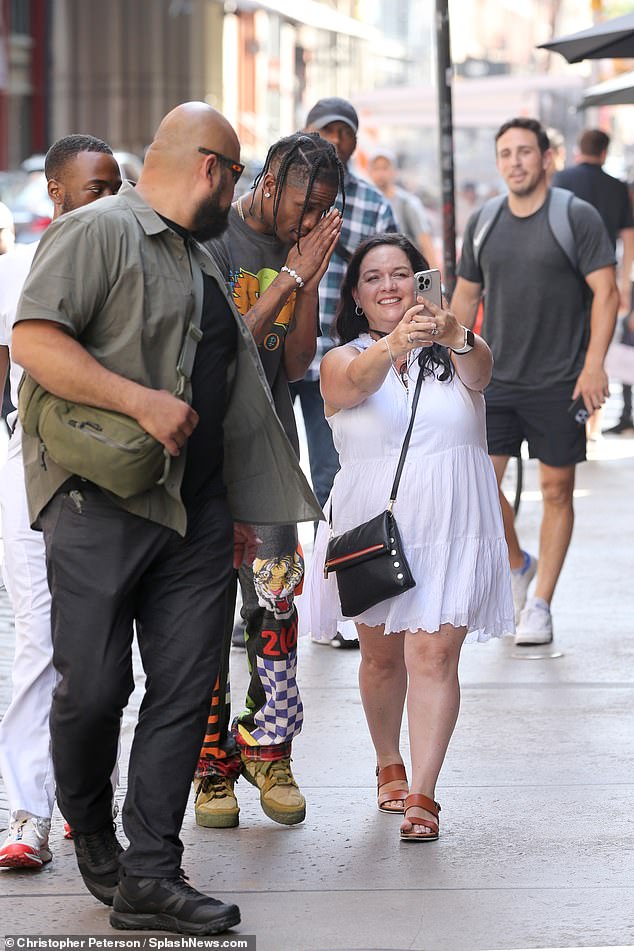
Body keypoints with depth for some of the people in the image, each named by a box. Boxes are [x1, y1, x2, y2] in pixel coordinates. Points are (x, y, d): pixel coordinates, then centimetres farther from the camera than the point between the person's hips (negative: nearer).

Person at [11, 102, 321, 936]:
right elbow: (34, 342, -17)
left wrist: (236, 508, 25)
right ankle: (89, 827, 23)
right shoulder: (98, 231, -5)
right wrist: (143, 402, -22)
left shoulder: (199, 258, 23)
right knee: (93, 686, -4)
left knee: (185, 689, 0)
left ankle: (148, 875, 3)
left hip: (195, 513, 8)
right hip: (101, 503, -8)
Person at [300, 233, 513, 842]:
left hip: (450, 528, -1)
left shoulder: (452, 352, 2)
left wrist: (454, 336, -46)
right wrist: (396, 343, -47)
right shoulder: (342, 361, 1)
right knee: (381, 655, 14)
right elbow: (358, 381, -24)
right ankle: (388, 766, 37)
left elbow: (478, 373, -22)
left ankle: (421, 795, -11)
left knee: (433, 654, -11)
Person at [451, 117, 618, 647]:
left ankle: (540, 604, 12)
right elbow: (466, 296, 17)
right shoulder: (483, 223, 8)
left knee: (557, 491, 2)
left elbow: (606, 292, -9)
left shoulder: (577, 217, -5)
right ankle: (517, 565, 20)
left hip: (559, 384, -3)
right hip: (496, 379, 3)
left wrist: (594, 363, -18)